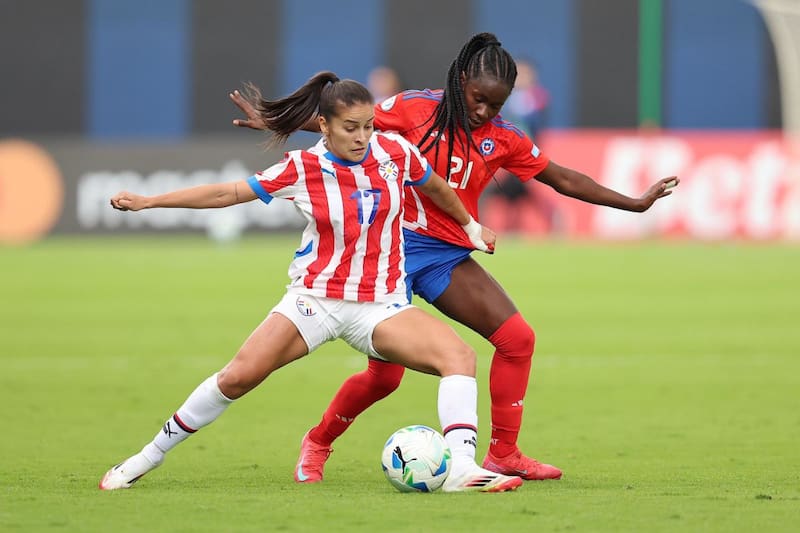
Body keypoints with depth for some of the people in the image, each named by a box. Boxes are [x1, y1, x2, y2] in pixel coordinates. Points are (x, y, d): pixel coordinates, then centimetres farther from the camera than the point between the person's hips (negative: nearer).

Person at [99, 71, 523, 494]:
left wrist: (470, 225, 33)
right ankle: (148, 458, 3)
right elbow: (228, 194, 1)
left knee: (459, 355, -24)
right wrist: (147, 202, 0)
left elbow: (436, 188, 18)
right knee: (238, 377, -13)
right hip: (315, 298, -1)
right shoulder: (302, 169, -8)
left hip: (381, 305, 1)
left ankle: (462, 468, -33)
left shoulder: (396, 152, -4)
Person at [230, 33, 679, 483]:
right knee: (384, 375, -6)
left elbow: (564, 180, 11)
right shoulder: (417, 109, -8)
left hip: (449, 256, 5)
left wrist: (634, 203, 10)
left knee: (517, 338, -10)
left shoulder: (504, 140, 3)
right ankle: (317, 443, 20)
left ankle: (503, 455, 0)